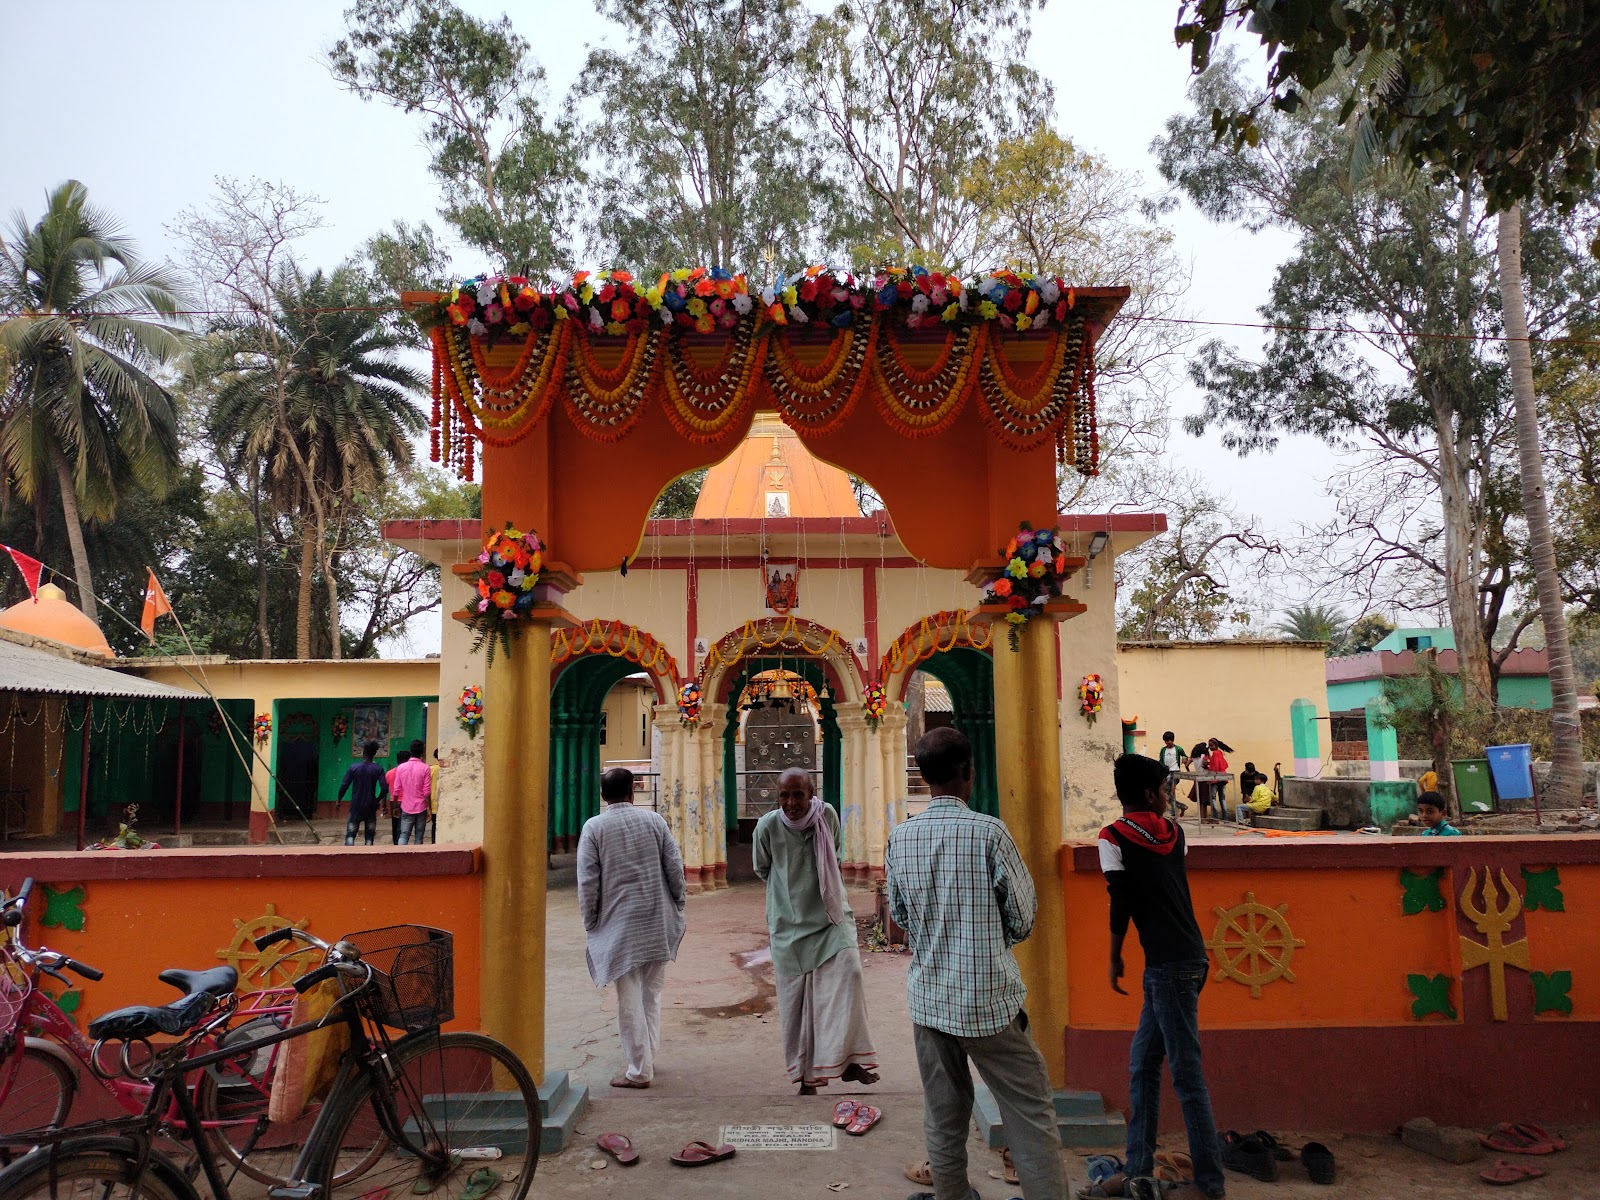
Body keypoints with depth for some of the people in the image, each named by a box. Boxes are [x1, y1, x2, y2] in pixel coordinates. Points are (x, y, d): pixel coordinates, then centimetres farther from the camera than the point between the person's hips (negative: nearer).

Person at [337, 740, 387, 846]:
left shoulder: (353, 767, -5)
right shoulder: (378, 769, -5)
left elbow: (344, 785, -7)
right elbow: (384, 788, -11)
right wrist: (377, 800, 7)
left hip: (356, 806, 0)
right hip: (371, 806, 0)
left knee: (350, 834, 4)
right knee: (370, 835, 8)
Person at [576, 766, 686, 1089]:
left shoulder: (594, 827, -5)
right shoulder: (653, 820, 2)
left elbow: (588, 881, -7)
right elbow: (675, 868, 2)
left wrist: (590, 922, 3)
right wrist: (677, 907, 12)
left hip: (618, 923, -3)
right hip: (657, 921, 3)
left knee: (629, 998, 3)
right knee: (652, 992, 16)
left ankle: (639, 1069, 7)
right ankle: (648, 1056, 25)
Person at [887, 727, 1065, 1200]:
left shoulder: (900, 837, -2)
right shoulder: (988, 832, -16)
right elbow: (1023, 918, -7)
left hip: (929, 997, 5)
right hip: (989, 999, -4)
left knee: (943, 1117, 16)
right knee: (1031, 1116, 6)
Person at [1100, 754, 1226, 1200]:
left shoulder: (1114, 837, -10)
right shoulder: (1173, 832, 8)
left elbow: (1121, 905, -11)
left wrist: (1115, 958, 1)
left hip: (1169, 966, -7)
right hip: (1186, 959, 7)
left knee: (1187, 1072, -1)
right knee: (1143, 1063, 14)